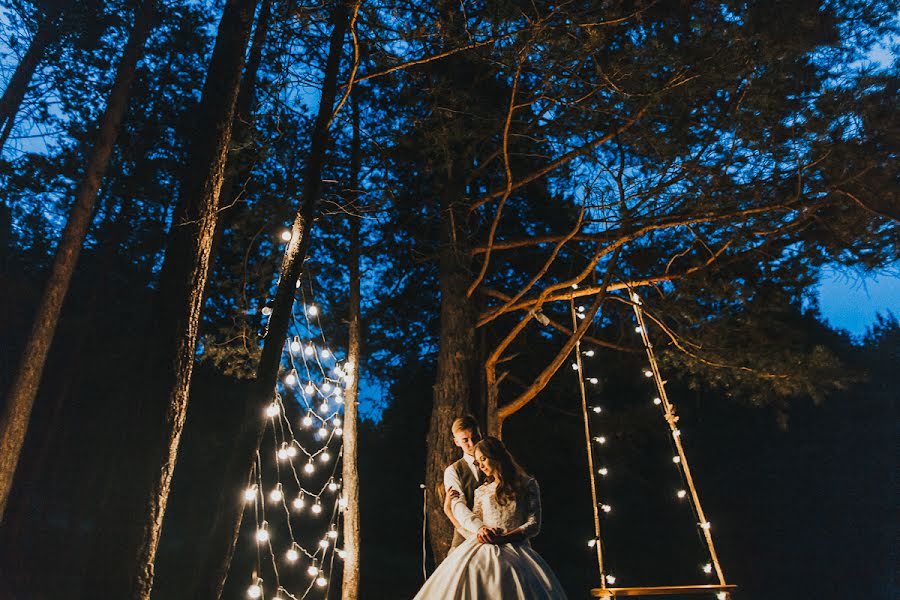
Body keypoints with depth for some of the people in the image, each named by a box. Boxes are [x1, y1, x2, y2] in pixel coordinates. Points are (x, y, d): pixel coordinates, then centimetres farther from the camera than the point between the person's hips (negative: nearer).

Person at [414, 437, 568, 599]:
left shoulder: (527, 485, 9)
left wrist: (503, 538, -9)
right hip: (481, 553, 3)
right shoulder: (481, 491, 20)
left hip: (516, 549, -2)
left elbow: (534, 525, 0)